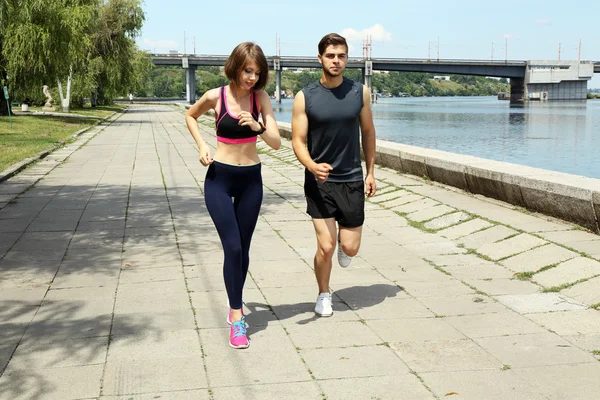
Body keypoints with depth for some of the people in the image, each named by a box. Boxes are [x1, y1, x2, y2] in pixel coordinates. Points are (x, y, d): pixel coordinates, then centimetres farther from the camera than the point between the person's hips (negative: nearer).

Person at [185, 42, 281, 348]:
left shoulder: (260, 98, -4)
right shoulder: (216, 97, -8)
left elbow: (276, 142, -8)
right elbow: (190, 116, 13)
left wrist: (257, 125, -26)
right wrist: (201, 145, -1)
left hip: (251, 180, 2)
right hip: (219, 178, -2)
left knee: (243, 250, 10)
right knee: (232, 248, -10)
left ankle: (235, 308, 29)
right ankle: (237, 317, -1)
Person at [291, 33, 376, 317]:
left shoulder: (360, 92, 1)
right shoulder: (305, 98, -6)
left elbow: (368, 132, 11)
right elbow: (298, 140, -7)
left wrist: (370, 172, 12)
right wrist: (312, 166, -27)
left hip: (352, 180, 2)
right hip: (319, 181, -2)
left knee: (350, 248, 3)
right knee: (326, 247, -6)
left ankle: (342, 243, 43)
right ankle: (324, 295, 22)